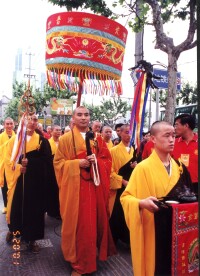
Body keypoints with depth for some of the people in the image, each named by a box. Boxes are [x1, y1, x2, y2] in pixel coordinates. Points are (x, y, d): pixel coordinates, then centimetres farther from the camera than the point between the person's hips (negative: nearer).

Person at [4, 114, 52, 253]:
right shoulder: (14, 139, 4)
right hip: (18, 179, 0)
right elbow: (8, 159, -1)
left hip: (36, 181, 0)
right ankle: (13, 229, 36)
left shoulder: (42, 141, 2)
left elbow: (47, 159, -8)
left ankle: (31, 238, 20)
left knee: (34, 208, 5)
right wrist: (18, 167, -19)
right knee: (16, 206, 7)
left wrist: (29, 162, -18)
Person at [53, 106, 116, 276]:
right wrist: (78, 163, -16)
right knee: (78, 222, 1)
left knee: (97, 219, 12)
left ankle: (95, 252, 37)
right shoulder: (66, 139, -2)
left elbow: (107, 160, 9)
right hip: (75, 186, -3)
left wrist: (96, 161, -12)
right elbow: (58, 162, -3)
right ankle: (78, 262, 18)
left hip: (95, 185, 4)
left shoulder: (97, 138, 9)